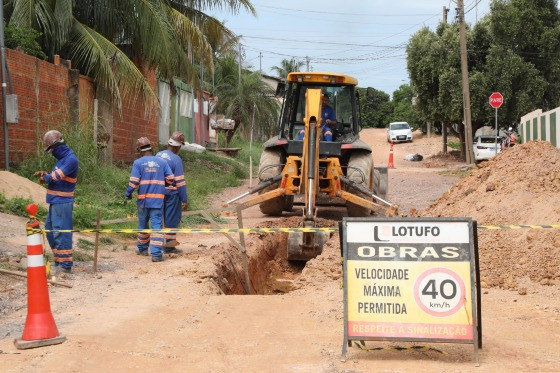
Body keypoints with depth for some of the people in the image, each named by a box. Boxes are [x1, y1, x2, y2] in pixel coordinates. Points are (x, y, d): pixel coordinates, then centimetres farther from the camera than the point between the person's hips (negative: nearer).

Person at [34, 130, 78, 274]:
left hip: (62, 203, -10)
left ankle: (66, 265, -6)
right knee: (50, 229, 18)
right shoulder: (62, 158, 14)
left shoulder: (70, 159, -17)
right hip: (55, 201, 10)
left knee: (61, 233, -9)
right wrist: (46, 174, 4)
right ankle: (58, 260, 28)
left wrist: (44, 178, -3)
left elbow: (57, 177, -22)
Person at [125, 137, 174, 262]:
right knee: (156, 225, -2)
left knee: (143, 224, 17)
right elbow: (170, 178, 3)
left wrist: (128, 193, 5)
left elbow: (134, 181, -10)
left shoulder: (138, 163, -5)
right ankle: (156, 253, -10)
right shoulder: (162, 162, 3)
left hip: (143, 199, 0)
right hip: (158, 199, 0)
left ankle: (142, 248, 33)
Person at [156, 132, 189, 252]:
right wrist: (185, 199, -11)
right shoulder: (176, 159, -16)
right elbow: (180, 181, -16)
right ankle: (168, 246, 8)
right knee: (172, 219, 3)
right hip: (172, 193, -6)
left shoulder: (158, 155, 4)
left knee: (162, 218, 16)